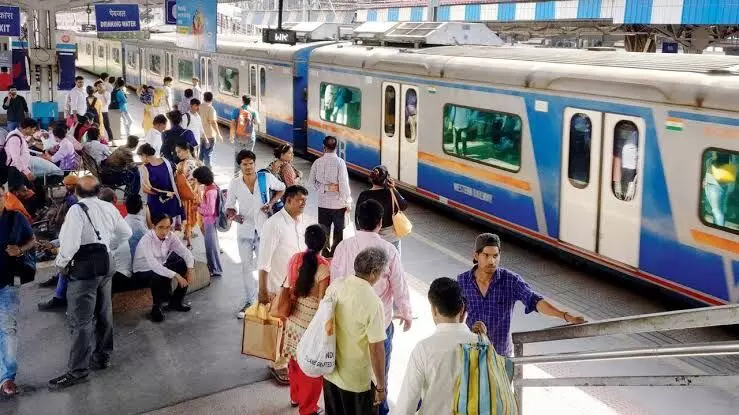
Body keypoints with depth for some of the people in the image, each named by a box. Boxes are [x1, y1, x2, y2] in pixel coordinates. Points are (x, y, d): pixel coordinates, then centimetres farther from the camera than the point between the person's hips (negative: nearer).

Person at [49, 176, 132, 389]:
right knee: (104, 314, 17)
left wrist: (61, 262, -7)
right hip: (104, 264, 7)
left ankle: (78, 370, 2)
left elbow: (70, 243, -23)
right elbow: (125, 233, 14)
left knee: (81, 321, -3)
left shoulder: (77, 210, -17)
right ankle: (103, 356, 30)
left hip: (84, 268, -7)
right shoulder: (109, 208, 3)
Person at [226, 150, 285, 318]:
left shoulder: (266, 178, -9)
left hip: (263, 229, -1)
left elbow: (281, 188, 9)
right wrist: (233, 214, -20)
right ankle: (249, 302, 22)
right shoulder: (234, 183, -6)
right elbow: (229, 207, 2)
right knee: (246, 267, 10)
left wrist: (271, 203, -5)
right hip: (244, 230, 2)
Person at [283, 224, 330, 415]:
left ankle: (295, 397, 45)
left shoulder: (295, 259, -6)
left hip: (294, 319, 6)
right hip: (313, 324, -6)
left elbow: (288, 287, 4)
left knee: (295, 360, 25)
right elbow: (323, 301, -20)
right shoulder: (324, 267, -24)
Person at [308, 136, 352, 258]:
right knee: (338, 232, 11)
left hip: (322, 203, 3)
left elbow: (311, 183, -5)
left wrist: (324, 188, -3)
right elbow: (344, 184, -14)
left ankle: (325, 255, 15)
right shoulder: (339, 162, -13)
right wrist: (348, 202, -6)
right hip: (338, 203, -3)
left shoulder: (317, 162, -4)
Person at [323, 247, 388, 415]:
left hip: (330, 370, 6)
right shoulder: (372, 303, -27)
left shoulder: (334, 286, -8)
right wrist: (381, 386, -12)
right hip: (358, 379, -6)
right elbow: (376, 348, -23)